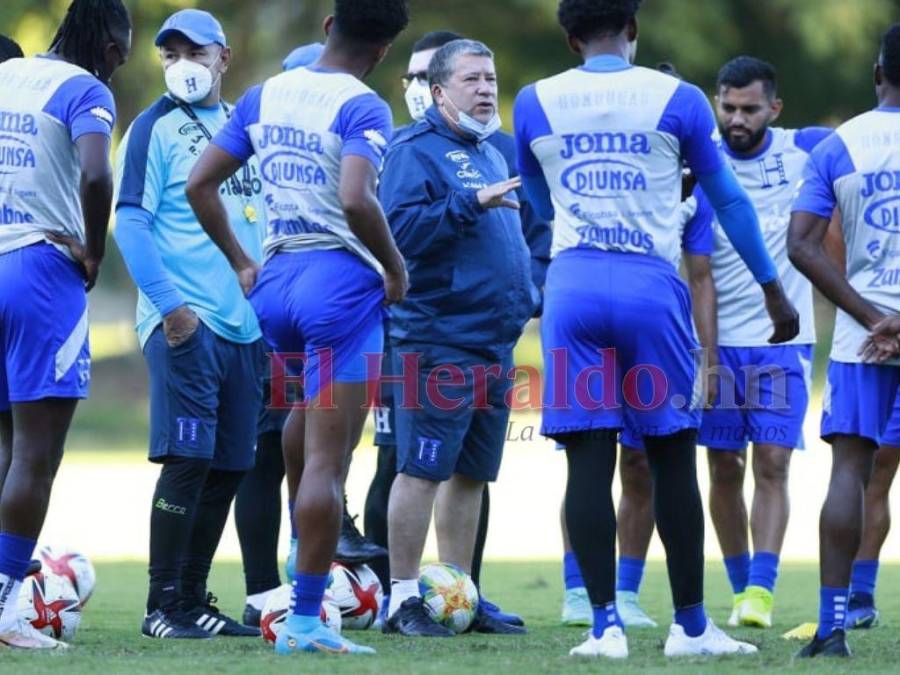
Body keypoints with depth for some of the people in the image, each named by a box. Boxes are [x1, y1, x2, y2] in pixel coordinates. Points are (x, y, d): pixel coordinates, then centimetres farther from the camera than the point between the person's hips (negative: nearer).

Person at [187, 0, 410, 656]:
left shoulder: (264, 95, 9)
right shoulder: (363, 108, -11)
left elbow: (200, 185, 10)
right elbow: (355, 199, -25)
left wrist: (240, 263, 18)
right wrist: (395, 265, -10)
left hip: (275, 280, 7)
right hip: (341, 281, -7)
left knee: (313, 403, 35)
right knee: (327, 460, -4)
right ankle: (305, 620, -4)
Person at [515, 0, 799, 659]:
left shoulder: (534, 103, 8)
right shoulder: (677, 99, 3)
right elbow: (729, 202, 10)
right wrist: (774, 292, 19)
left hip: (573, 285, 1)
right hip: (652, 287, -1)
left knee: (589, 460, 0)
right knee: (673, 461, 7)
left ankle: (606, 626, -3)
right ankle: (691, 625, 12)